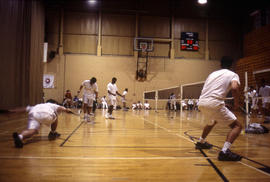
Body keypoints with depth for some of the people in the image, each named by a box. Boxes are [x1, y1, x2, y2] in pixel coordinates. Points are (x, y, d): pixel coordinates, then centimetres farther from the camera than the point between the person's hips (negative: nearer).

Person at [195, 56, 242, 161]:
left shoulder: (213, 73, 25)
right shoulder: (233, 75, 8)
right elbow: (234, 88, -13)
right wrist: (236, 103, 1)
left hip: (201, 102, 7)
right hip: (214, 103, -7)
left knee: (212, 122, 36)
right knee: (237, 125, 2)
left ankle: (201, 142, 48)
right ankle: (225, 151, -15)